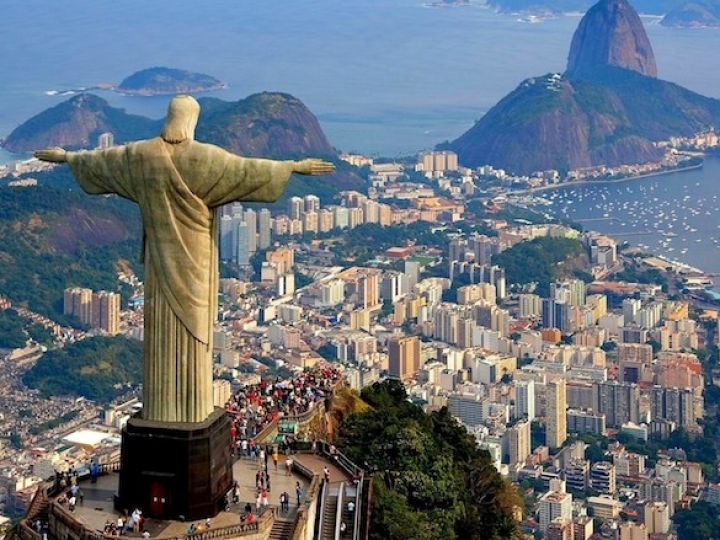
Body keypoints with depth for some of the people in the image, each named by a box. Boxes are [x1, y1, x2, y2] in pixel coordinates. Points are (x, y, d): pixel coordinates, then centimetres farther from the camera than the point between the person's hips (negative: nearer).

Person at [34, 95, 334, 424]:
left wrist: (66, 157, 28)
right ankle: (192, 411, 4)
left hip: (161, 251, 3)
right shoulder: (205, 157, -15)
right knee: (193, 323, 1)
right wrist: (296, 167, -12)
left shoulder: (142, 154, -3)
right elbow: (248, 170, -17)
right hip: (194, 254, -3)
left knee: (163, 324, 8)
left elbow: (102, 159, 11)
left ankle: (160, 409, 10)